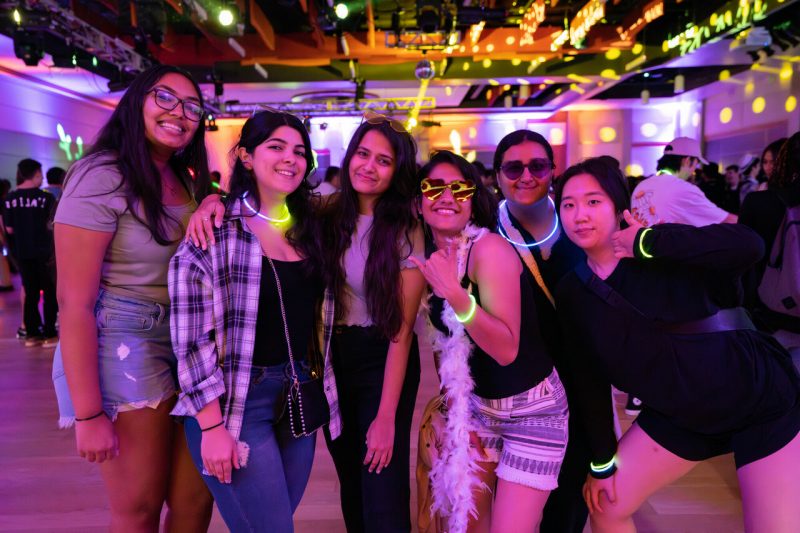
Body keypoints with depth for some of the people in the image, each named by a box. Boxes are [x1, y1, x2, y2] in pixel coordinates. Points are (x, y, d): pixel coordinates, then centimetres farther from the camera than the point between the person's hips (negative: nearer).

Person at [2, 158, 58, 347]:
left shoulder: (10, 199, 1)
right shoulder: (45, 197, -11)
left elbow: (9, 229, 4)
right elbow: (52, 225, -11)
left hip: (21, 252, 4)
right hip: (43, 251, -4)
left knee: (30, 292, 13)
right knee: (50, 292, 5)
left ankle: (32, 333, 16)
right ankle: (50, 334, 4)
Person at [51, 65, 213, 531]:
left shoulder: (188, 182, 12)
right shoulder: (102, 177, -12)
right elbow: (75, 303, -16)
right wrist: (88, 415, -17)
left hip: (187, 348, 7)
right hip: (126, 348, -7)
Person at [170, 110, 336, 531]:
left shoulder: (307, 227, 8)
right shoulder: (213, 230, -11)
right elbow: (191, 337, -13)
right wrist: (212, 425, -15)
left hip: (298, 397, 6)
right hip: (234, 401, -6)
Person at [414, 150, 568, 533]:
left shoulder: (489, 248, -21)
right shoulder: (433, 258, 0)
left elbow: (507, 350, -26)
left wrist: (456, 294, -37)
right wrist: (455, 413, 7)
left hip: (532, 411, -6)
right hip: (477, 406, 7)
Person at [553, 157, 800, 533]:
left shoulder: (666, 253, -18)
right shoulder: (571, 293, -7)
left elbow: (749, 246, -37)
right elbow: (589, 378, 0)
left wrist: (646, 241, -31)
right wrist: (603, 461, 3)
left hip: (762, 399, -4)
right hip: (678, 415, 5)